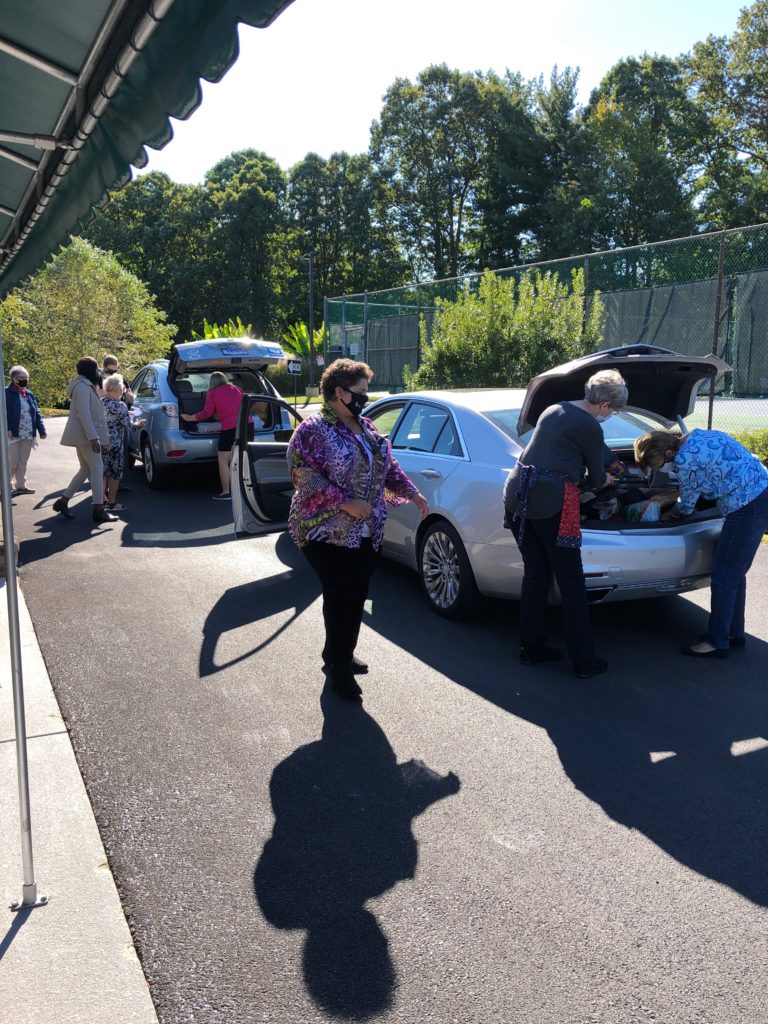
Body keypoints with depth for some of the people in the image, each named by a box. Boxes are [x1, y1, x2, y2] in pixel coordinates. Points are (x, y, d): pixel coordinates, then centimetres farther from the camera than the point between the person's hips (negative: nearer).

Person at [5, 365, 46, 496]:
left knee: (23, 462, 13)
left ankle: (20, 485, 23)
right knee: (12, 462, -2)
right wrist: (6, 429, -21)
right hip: (13, 435, -6)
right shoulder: (7, 393, -7)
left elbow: (36, 414, 14)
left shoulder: (29, 394, 13)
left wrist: (41, 430, 7)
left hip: (28, 435, 6)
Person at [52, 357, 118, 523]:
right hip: (86, 435, -11)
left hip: (83, 436, 11)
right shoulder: (83, 387, -15)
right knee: (97, 469, -8)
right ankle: (99, 510, -7)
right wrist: (93, 437, -27)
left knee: (86, 470, 14)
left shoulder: (85, 386, 18)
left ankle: (62, 501, 17)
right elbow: (84, 415, -22)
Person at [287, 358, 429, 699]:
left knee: (355, 598, 13)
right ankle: (339, 666, 13)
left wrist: (412, 493, 8)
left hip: (367, 532, 7)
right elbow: (304, 476, -18)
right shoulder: (314, 430, -11)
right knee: (343, 600, -5)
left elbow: (388, 467, 20)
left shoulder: (367, 429, 13)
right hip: (328, 533, -7)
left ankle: (339, 655, 32)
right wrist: (346, 503, -21)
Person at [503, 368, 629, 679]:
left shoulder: (553, 410, 18)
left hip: (516, 494, 8)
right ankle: (584, 661, 11)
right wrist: (602, 481, 32)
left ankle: (531, 647, 25)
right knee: (571, 582, 3)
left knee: (535, 573, 18)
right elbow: (597, 479, 7)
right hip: (550, 502, -8)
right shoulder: (590, 428, -5)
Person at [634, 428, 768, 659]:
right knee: (734, 573, 18)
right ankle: (734, 633, 30)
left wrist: (672, 512, 17)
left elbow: (687, 505, -3)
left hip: (747, 507, -10)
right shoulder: (698, 437, 10)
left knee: (723, 576, 0)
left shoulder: (685, 460, -17)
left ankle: (717, 642, 9)